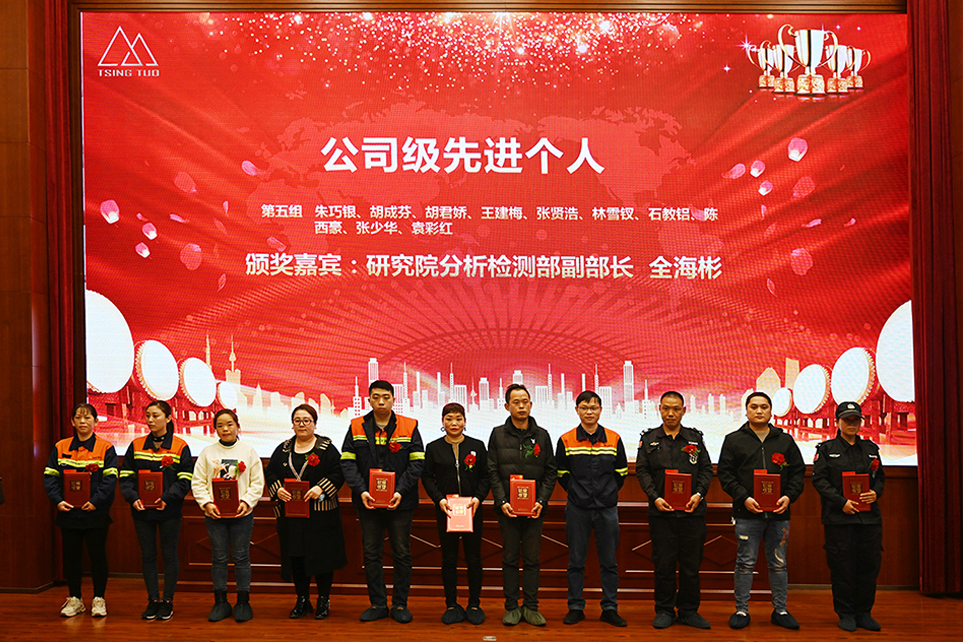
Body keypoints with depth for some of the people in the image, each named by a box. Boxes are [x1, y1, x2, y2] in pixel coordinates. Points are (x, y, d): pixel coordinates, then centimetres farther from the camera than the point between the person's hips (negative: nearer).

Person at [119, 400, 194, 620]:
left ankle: (168, 601, 14)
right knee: (147, 555, 8)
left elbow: (185, 480, -6)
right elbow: (126, 477, 5)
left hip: (169, 511, -3)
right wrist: (133, 498, -11)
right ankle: (153, 600, 17)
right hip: (142, 511, 3)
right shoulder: (136, 446, 7)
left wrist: (167, 498, -18)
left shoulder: (180, 447, -2)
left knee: (169, 555, 5)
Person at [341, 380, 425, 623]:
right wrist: (361, 491, -14)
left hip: (400, 503, -1)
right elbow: (347, 462, 0)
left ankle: (400, 604, 17)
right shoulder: (356, 427, 3)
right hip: (367, 502, 1)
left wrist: (401, 491, -15)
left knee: (402, 554, 5)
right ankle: (378, 603, 20)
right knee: (371, 554, 8)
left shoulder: (409, 427, -1)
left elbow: (417, 463, -3)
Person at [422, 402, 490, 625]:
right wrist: (439, 499, -11)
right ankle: (451, 605, 14)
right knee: (448, 558, 5)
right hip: (445, 510, 0)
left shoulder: (477, 446, 5)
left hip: (472, 509, 0)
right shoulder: (434, 448, 4)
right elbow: (427, 477, 3)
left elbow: (485, 476, 5)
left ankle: (474, 605, 15)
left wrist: (478, 498, -10)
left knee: (474, 558, 4)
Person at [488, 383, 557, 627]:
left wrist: (541, 501, -6)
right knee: (510, 558, 5)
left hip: (535, 508, 1)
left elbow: (551, 472, 6)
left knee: (532, 559, 5)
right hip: (507, 507, -1)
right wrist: (502, 501, -10)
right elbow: (492, 472, 1)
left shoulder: (542, 435, 6)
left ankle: (531, 607, 14)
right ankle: (512, 607, 13)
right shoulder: (498, 434, 3)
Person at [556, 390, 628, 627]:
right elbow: (562, 474, 8)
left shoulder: (614, 439, 3)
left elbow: (621, 473, 11)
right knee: (576, 561, 5)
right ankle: (576, 608, 15)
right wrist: (577, 493, 5)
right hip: (577, 509, -1)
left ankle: (610, 608, 15)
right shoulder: (566, 441, 0)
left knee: (609, 561, 6)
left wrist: (607, 493, 8)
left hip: (607, 509, 1)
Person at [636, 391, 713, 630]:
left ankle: (689, 610, 17)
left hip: (692, 510, 1)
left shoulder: (695, 438, 10)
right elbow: (642, 471, 3)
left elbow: (706, 469, 8)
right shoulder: (649, 439, 8)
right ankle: (664, 611, 15)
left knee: (691, 563, 5)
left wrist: (699, 494, -9)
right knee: (663, 563, 3)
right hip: (661, 511, -1)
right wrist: (655, 497, -11)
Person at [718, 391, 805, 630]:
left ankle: (780, 610, 20)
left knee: (778, 564, 9)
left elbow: (798, 471, 11)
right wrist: (743, 498, -12)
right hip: (747, 512, -2)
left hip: (779, 512, 2)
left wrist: (789, 496, -5)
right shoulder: (734, 440, 4)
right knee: (745, 563, 2)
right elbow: (724, 473, 0)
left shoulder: (785, 440, 12)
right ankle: (741, 610, 11)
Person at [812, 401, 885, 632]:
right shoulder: (826, 449, 4)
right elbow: (819, 480, -4)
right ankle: (846, 614, 10)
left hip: (869, 516, 3)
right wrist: (841, 502, -14)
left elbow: (880, 477, 16)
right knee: (842, 566, -1)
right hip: (838, 517, -3)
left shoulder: (871, 448, 14)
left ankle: (864, 613, 16)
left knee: (869, 565, 4)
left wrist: (875, 493, -6)